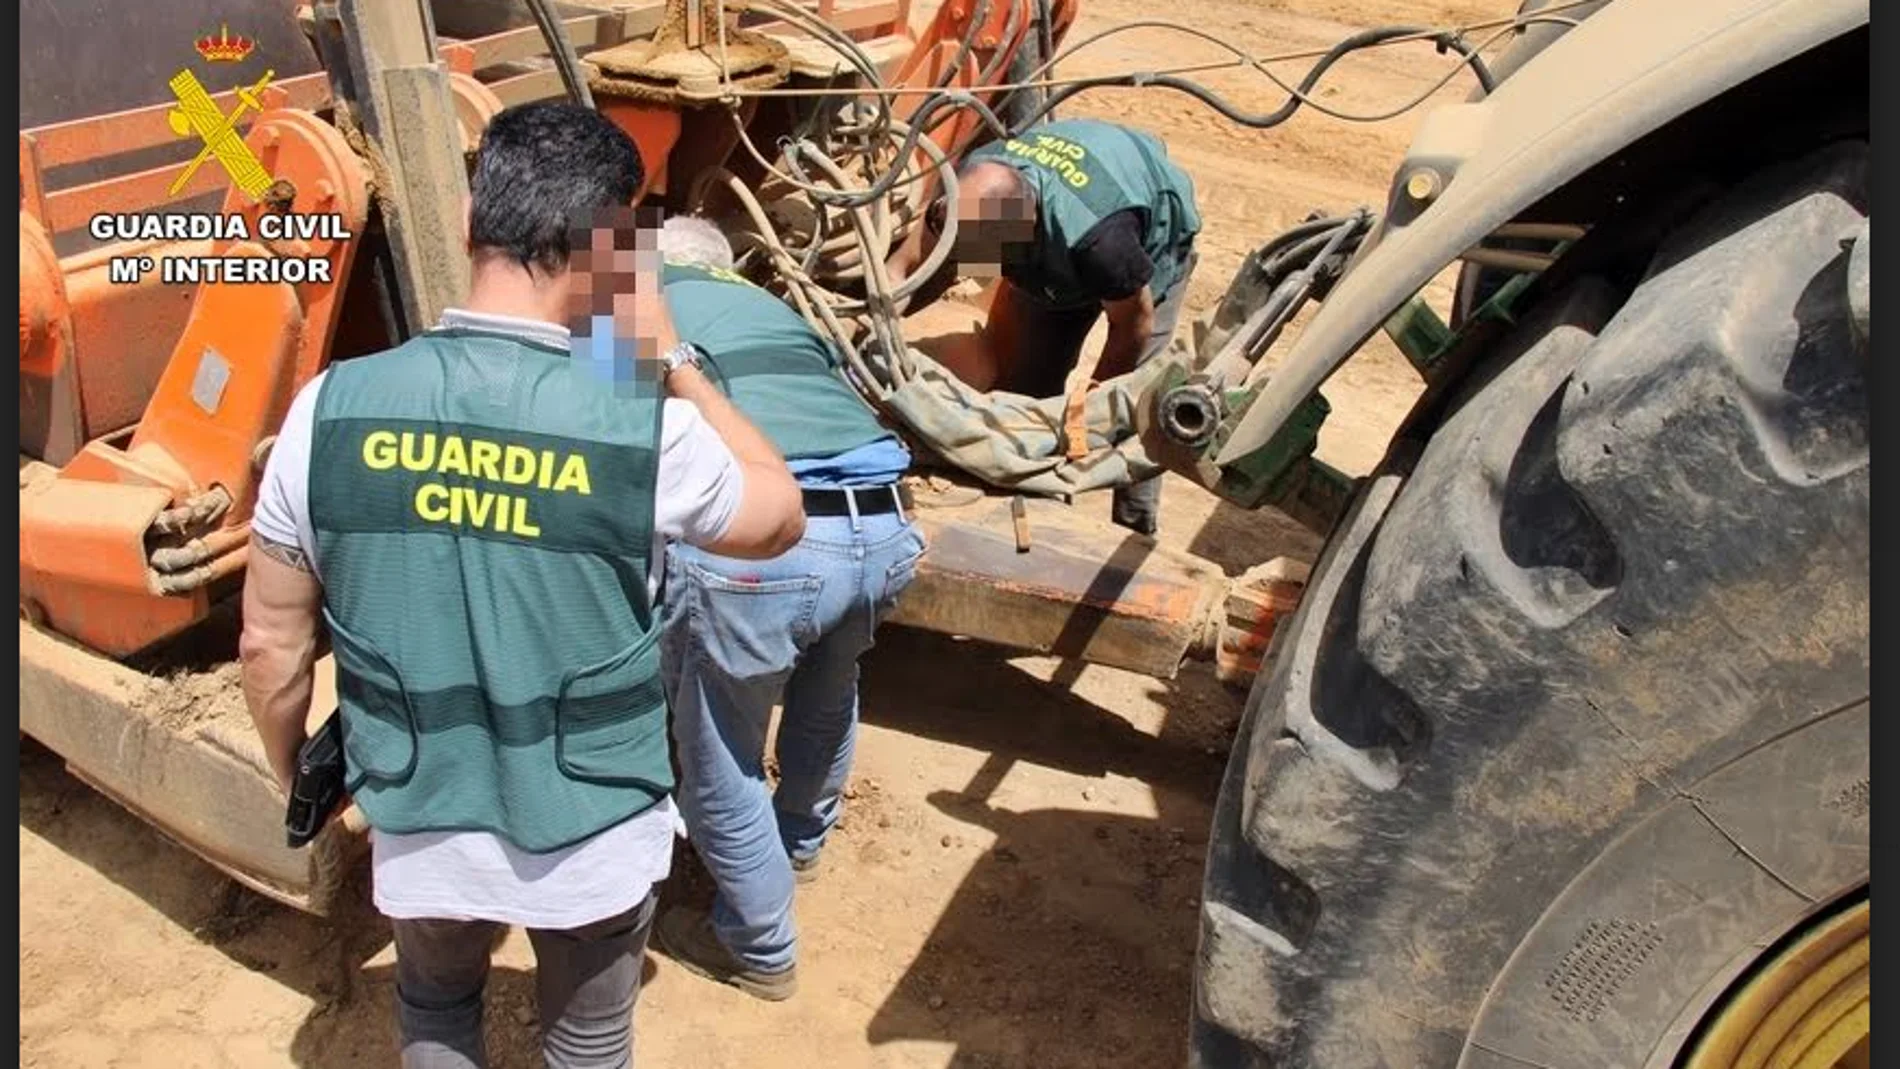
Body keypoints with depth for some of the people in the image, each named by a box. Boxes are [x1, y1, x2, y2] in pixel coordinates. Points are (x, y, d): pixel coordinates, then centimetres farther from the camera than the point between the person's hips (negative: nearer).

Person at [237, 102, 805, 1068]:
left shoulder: (332, 411, -16)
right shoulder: (645, 431, -23)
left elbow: (271, 646, -5)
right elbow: (780, 516, -1)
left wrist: (294, 779, 14)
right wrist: (672, 360, -2)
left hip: (418, 831, 2)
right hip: (594, 840, -1)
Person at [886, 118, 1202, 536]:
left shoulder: (1094, 236, -48)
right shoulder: (976, 182, -33)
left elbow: (1134, 325, -28)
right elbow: (904, 265, -18)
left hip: (1150, 245, -5)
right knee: (1023, 376, 1)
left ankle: (1137, 529, 4)